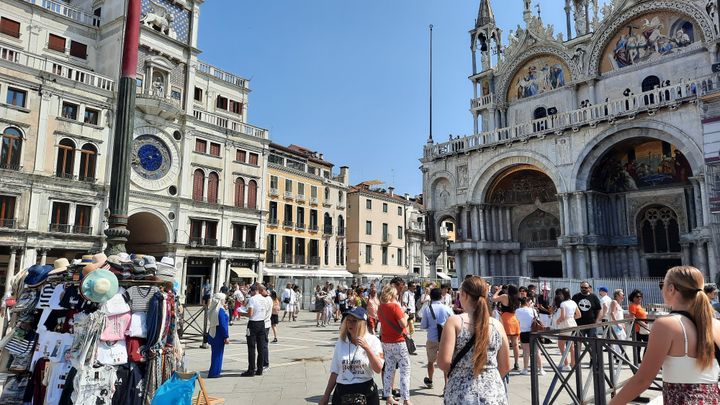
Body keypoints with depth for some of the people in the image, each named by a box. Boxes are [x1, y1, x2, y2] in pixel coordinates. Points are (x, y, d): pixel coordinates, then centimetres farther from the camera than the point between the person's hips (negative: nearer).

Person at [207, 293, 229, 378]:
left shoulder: (212, 309, 6)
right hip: (219, 335, -8)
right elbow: (222, 325, -21)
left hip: (212, 334, 8)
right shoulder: (221, 310, -19)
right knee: (218, 354, 2)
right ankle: (214, 373, 6)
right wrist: (226, 336, -17)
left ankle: (214, 371, 28)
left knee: (215, 353, 18)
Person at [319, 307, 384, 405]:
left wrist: (367, 348, -24)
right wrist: (326, 396, 9)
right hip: (342, 392, 2)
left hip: (366, 393, -2)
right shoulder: (341, 342, 2)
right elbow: (335, 372, 8)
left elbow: (378, 369, -14)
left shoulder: (372, 341, -6)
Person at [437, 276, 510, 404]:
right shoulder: (497, 325, 1)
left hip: (461, 394, -2)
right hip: (494, 394, 3)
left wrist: (455, 372, 5)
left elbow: (443, 362, -15)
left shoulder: (454, 322, -9)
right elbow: (505, 367, 7)